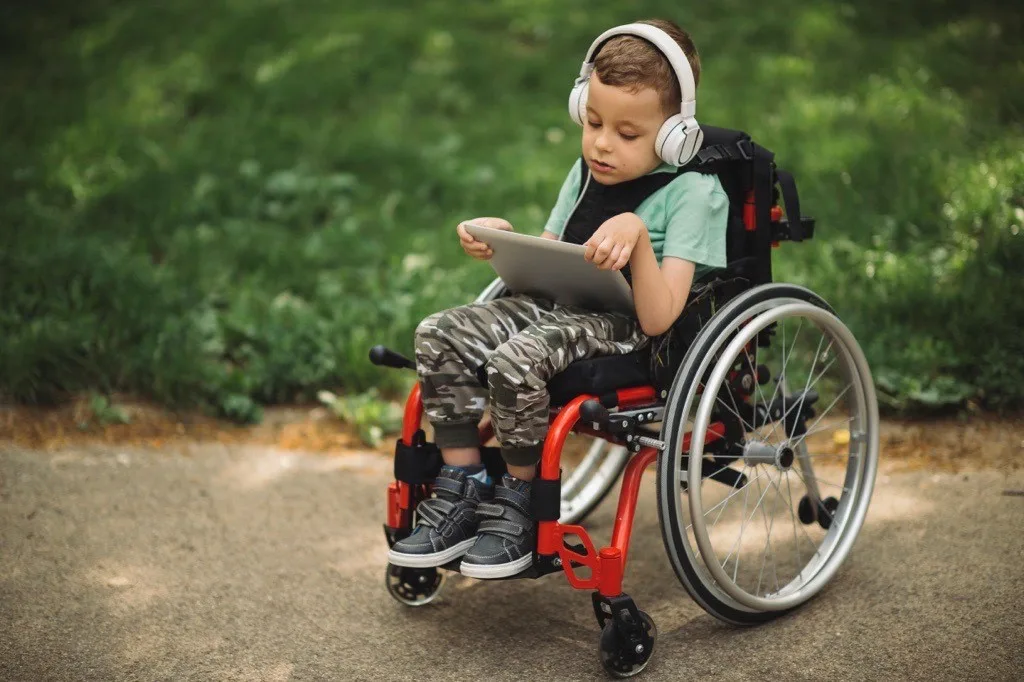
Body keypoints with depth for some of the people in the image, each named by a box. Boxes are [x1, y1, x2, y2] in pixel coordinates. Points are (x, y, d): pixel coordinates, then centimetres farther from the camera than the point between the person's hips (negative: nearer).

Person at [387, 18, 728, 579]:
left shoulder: (691, 192, -7)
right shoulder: (586, 173, 15)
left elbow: (658, 318, -16)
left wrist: (638, 235, -30)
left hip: (625, 325, -7)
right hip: (556, 304, 7)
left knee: (517, 360, -34)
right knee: (439, 335, -15)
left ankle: (517, 504, -11)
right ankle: (460, 493, -6)